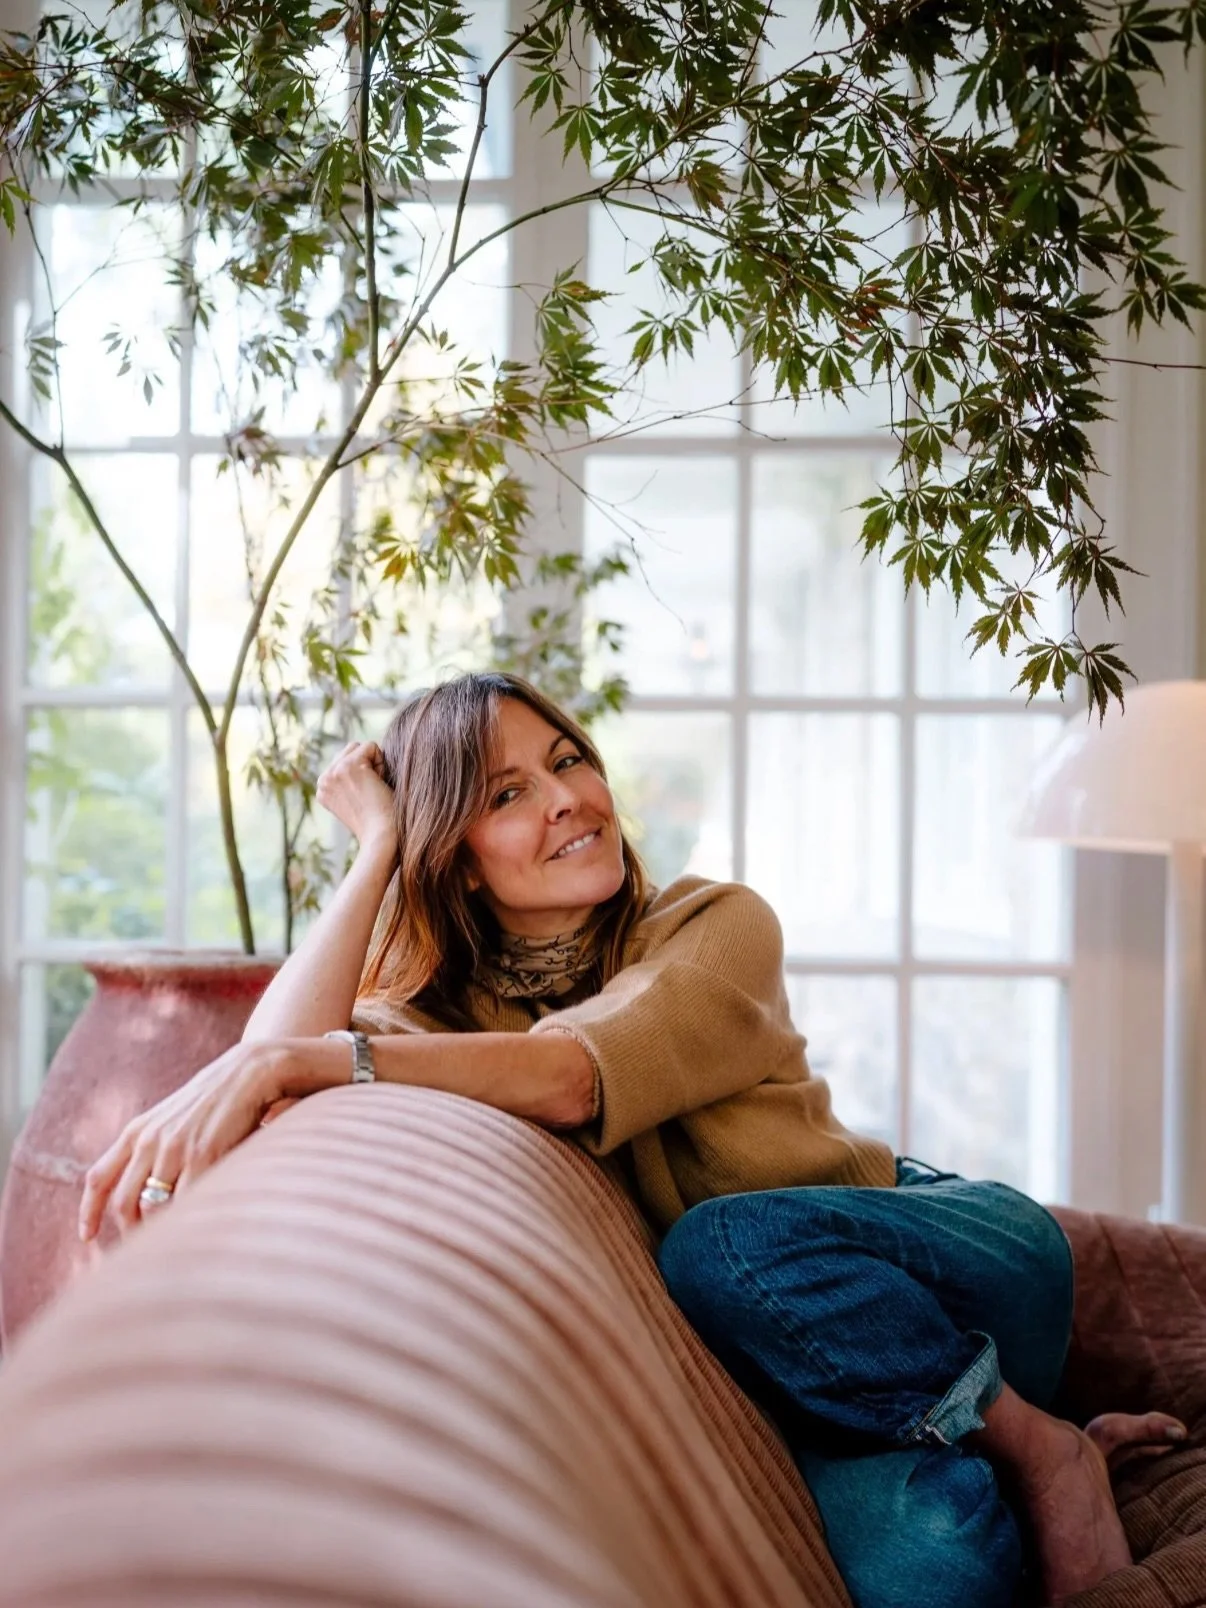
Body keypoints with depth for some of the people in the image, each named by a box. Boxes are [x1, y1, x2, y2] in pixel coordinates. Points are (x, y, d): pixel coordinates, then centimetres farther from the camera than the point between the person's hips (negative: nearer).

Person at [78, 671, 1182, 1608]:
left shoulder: (718, 926, -3)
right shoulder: (444, 1012, 5)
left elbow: (576, 1073, -24)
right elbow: (282, 1044, -17)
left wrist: (327, 1057, -37)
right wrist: (376, 847, -8)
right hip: (789, 1362, 0)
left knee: (720, 1243, -34)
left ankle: (1042, 1451, -16)